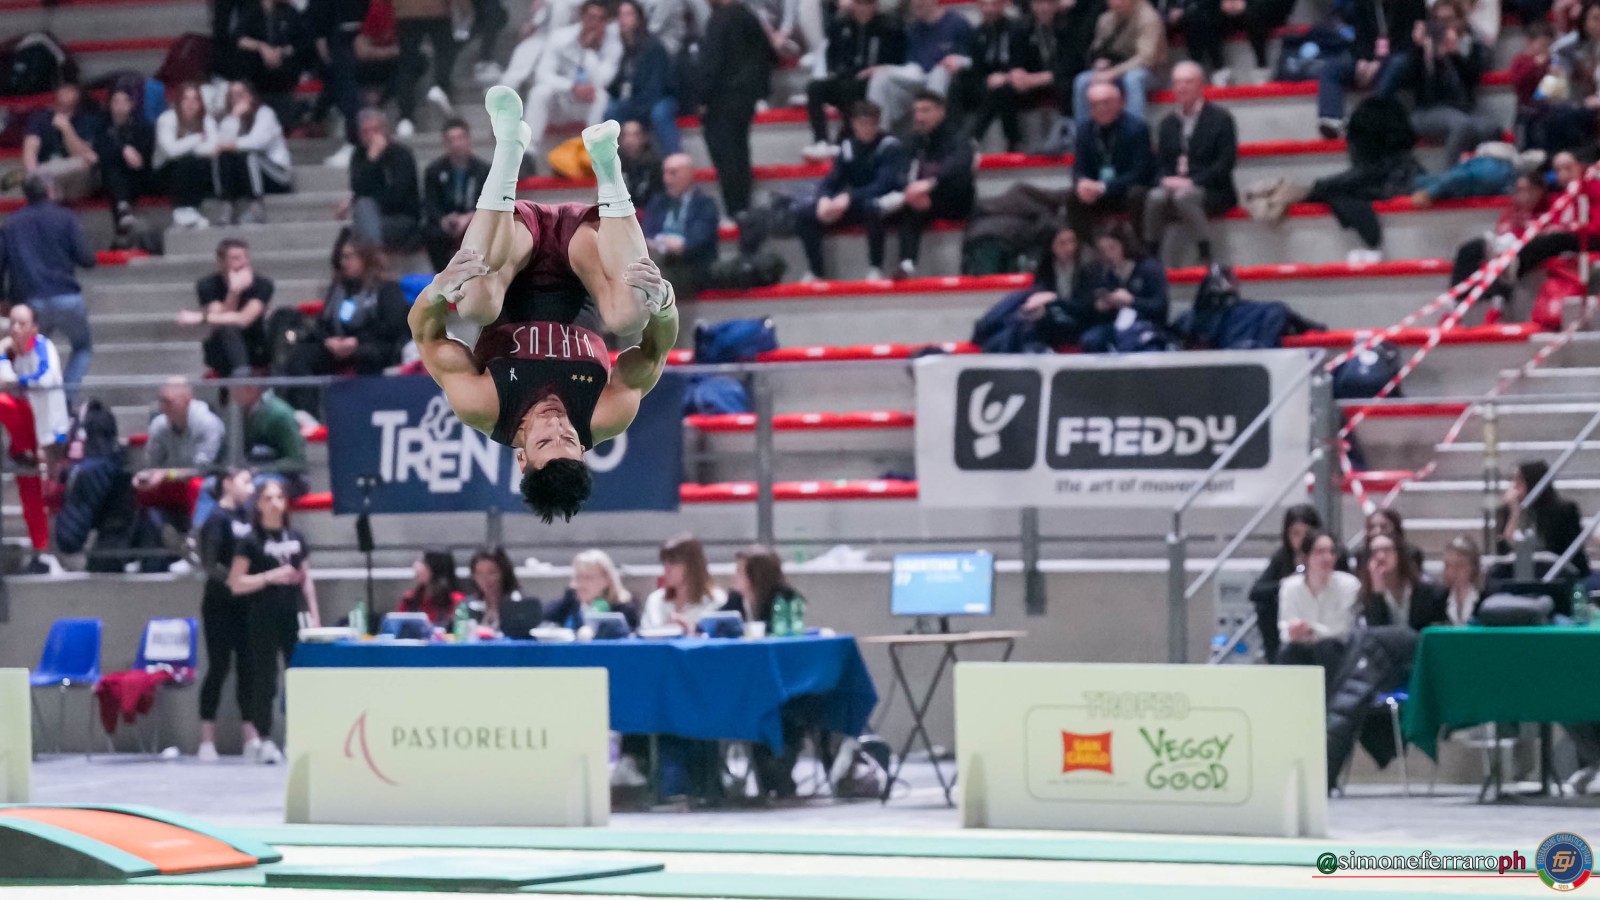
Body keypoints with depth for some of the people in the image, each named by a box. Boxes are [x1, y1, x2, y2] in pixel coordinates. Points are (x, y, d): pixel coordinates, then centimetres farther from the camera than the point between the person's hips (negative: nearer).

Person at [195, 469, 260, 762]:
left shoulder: (245, 517, 11)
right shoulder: (217, 519, -9)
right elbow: (209, 564, -16)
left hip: (245, 605, 6)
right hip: (220, 603, -6)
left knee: (247, 667, 4)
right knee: (219, 667, -4)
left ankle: (251, 738, 5)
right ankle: (207, 740, 1)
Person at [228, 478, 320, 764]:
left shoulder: (296, 538, 13)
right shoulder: (250, 542, -1)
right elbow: (236, 584, -6)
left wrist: (314, 613, 11)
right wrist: (270, 577, -17)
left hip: (295, 614, 4)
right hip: (264, 618, -4)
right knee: (264, 679, -2)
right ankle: (265, 742, 2)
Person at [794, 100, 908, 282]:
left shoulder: (891, 146, -10)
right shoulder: (848, 148, 5)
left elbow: (884, 185, -22)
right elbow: (830, 182, 2)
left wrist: (849, 198, -33)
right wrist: (824, 199, -22)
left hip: (885, 205, -6)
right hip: (855, 206, 6)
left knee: (872, 207, -42)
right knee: (804, 215, -11)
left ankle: (875, 269, -30)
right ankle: (815, 271, -10)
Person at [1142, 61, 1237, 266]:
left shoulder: (1220, 118, 3)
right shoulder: (1168, 124, 17)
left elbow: (1227, 161, -6)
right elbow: (1161, 163, 15)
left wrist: (1193, 181, -17)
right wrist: (1166, 179, -9)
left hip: (1212, 193, -4)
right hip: (1175, 188, 4)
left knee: (1184, 196, -37)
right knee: (1155, 197, -30)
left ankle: (1206, 257, -31)